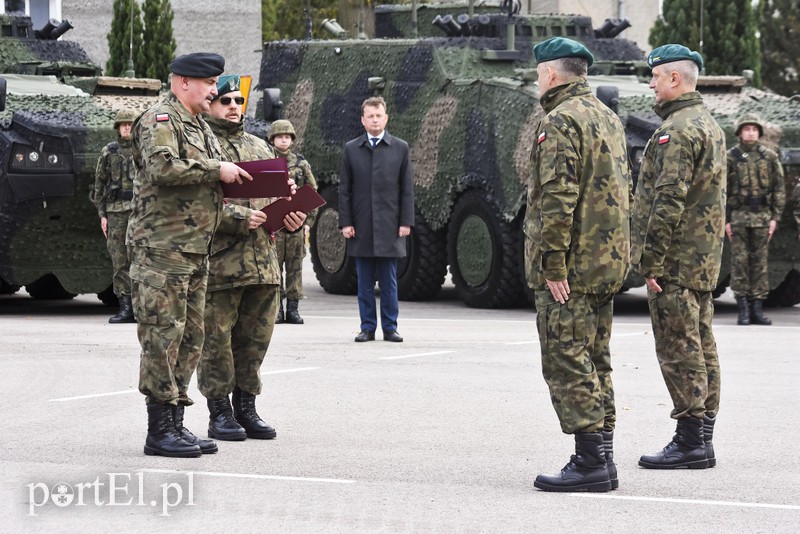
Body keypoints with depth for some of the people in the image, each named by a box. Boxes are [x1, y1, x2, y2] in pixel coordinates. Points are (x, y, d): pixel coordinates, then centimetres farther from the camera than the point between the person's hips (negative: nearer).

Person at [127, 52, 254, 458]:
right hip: (162, 246, -10)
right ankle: (160, 430, -6)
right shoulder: (160, 120, -9)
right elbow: (162, 168, -25)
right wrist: (215, 170, -17)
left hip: (195, 250, 10)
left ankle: (175, 423, 16)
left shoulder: (199, 126, 22)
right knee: (163, 335, -8)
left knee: (189, 337, 11)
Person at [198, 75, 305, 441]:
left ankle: (246, 408, 18)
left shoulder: (259, 147, 20)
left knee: (255, 338, 9)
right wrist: (240, 218, -20)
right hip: (219, 259, -6)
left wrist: (292, 216, 4)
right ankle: (219, 413, 5)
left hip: (263, 258, 6)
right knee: (216, 338, -2)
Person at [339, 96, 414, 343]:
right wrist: (345, 222, -1)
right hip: (361, 227, 1)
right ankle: (368, 327, 9)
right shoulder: (351, 149, 7)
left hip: (389, 227, -1)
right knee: (365, 282, 4)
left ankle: (390, 327, 7)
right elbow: (344, 189, 7)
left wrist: (406, 222, -2)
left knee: (389, 281, 2)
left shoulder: (400, 148, 6)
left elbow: (407, 189, 5)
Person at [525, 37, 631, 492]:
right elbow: (624, 193, 21)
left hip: (570, 267, -10)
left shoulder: (561, 121, -13)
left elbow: (558, 198, -21)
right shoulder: (609, 118, 17)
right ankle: (602, 457, 17)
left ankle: (591, 461, -11)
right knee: (595, 361, 14)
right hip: (608, 264, 10)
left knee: (567, 361, -8)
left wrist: (553, 265, -20)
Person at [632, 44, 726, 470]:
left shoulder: (677, 131, -16)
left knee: (678, 348, -8)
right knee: (700, 346, 12)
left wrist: (651, 261, -21)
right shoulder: (709, 125, 17)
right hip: (704, 259, 10)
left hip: (675, 260, -10)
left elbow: (668, 201, -23)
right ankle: (702, 438, 16)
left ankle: (690, 442, -8)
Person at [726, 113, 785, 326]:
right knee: (740, 261, -3)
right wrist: (725, 220, -2)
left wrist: (775, 218, 0)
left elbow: (779, 189, 7)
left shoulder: (770, 157, 6)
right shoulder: (731, 158, 2)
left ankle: (757, 308, 6)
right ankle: (743, 309, 0)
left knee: (760, 261, 3)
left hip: (762, 217, 1)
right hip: (738, 216, -1)